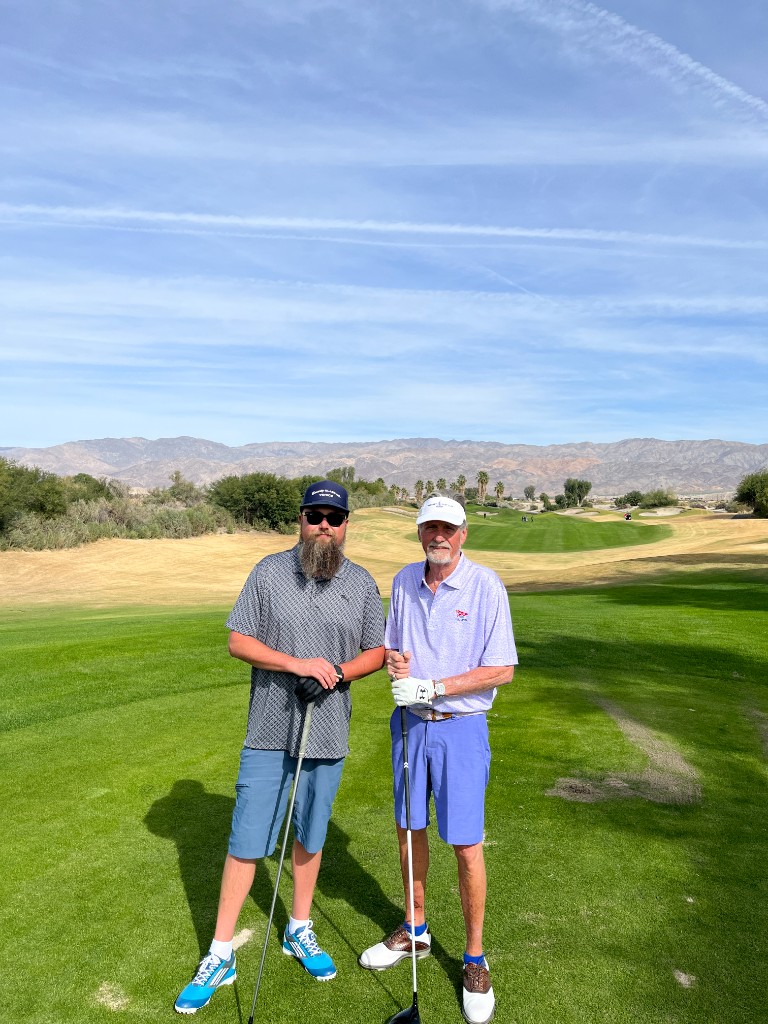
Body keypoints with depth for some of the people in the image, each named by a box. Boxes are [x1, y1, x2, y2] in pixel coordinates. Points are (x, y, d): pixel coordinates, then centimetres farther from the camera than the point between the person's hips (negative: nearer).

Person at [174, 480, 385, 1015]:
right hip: (269, 732, -1)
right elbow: (238, 640, -5)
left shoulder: (363, 583, 0)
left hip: (327, 734, 2)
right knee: (246, 842, 5)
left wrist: (338, 673, -14)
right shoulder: (269, 572, -4)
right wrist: (297, 663, -18)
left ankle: (300, 931, 39)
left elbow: (376, 651, 5)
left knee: (310, 838, 18)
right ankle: (220, 956, 22)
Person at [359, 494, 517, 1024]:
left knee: (466, 845, 1)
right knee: (409, 828, 17)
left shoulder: (485, 584, -13)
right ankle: (415, 931, 38)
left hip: (461, 727, -5)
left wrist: (432, 687, -21)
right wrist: (393, 660, -10)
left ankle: (475, 959, 22)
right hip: (409, 722, 5)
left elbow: (502, 669, -15)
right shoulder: (404, 581, 2)